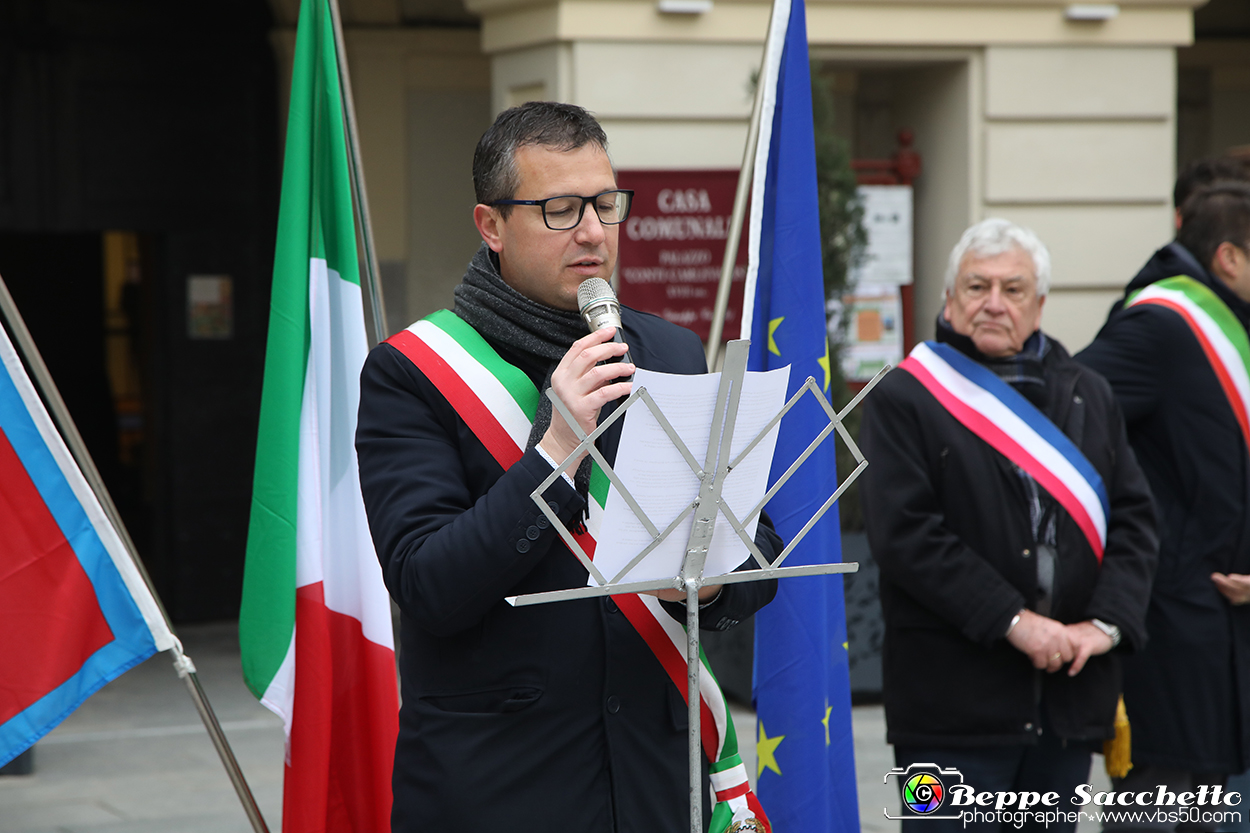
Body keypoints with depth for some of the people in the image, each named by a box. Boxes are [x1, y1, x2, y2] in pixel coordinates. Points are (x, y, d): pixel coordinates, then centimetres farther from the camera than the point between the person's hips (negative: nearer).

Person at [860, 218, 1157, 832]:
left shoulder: (1088, 396, 15)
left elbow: (1134, 518, 10)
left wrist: (1107, 622, -6)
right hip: (954, 705, -5)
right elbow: (903, 533, -12)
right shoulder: (904, 399, -1)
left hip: (1069, 697, 5)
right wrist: (1012, 621, -17)